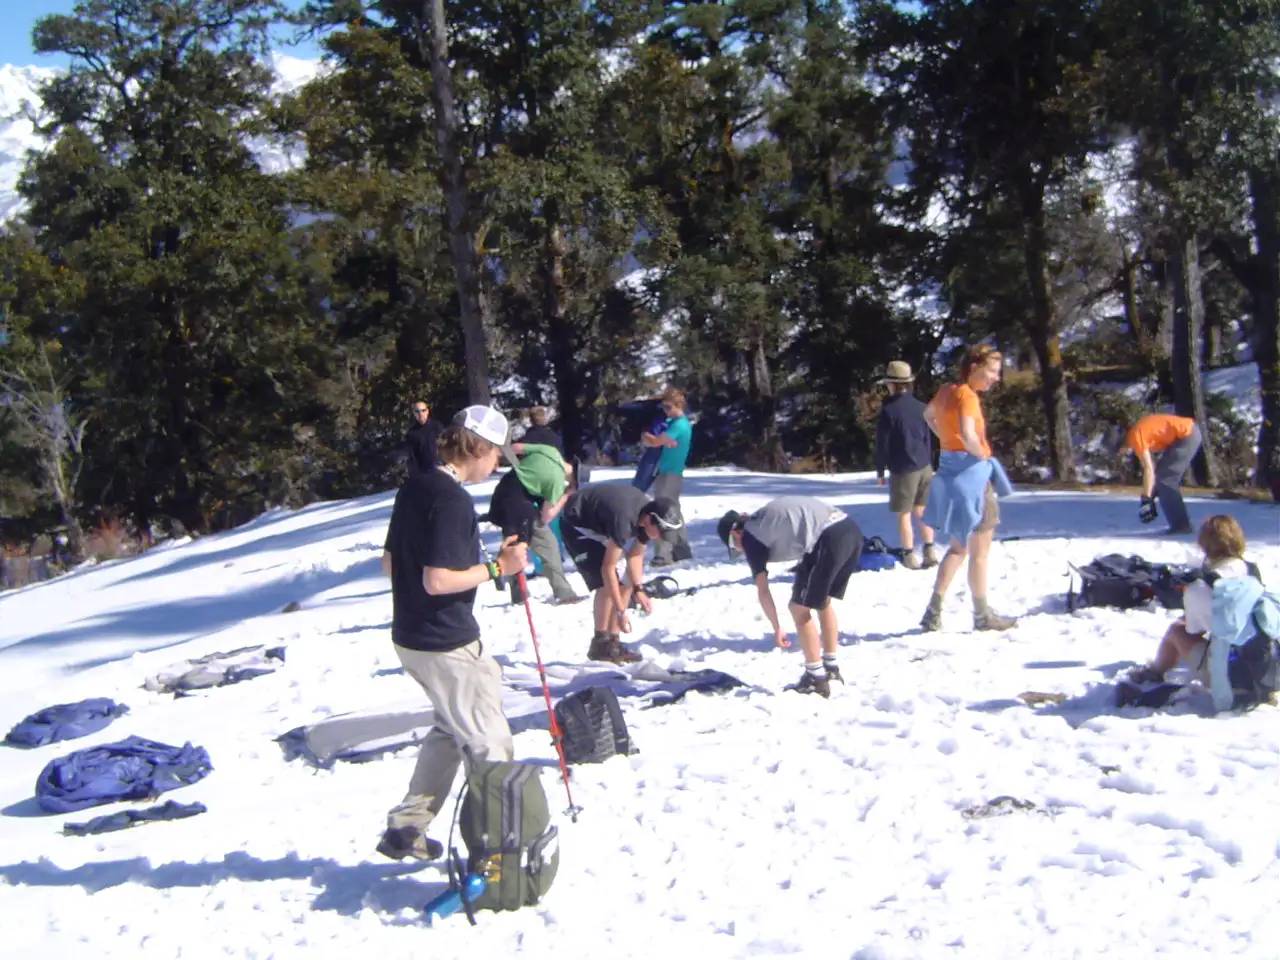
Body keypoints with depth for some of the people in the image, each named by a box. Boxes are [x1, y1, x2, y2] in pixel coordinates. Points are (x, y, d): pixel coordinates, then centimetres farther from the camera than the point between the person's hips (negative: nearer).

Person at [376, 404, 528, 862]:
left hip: (409, 636, 10)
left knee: (453, 727, 24)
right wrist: (497, 567, -17)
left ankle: (406, 827, 26)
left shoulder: (414, 487, 7)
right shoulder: (453, 500, -20)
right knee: (488, 744, 2)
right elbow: (437, 581, -25)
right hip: (446, 644, -10)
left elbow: (389, 562, 14)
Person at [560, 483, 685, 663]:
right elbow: (608, 568, -33)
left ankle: (613, 641, 7)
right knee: (605, 583, -20)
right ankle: (600, 645, -11)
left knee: (626, 583, 2)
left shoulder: (649, 515, -15)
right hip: (576, 523, -9)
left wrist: (638, 589, -12)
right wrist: (620, 611, -30)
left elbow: (635, 555, 0)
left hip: (599, 522, 9)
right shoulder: (624, 520, -39)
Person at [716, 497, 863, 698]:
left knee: (799, 608, 7)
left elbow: (762, 591, 6)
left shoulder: (749, 536, 8)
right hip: (852, 530, 9)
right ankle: (831, 668, 36)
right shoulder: (766, 518, 30)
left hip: (829, 539, -9)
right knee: (823, 602, 26)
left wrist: (777, 627, 14)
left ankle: (816, 679, 12)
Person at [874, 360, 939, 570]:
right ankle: (930, 551, 13)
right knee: (922, 511, 15)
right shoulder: (920, 407, 4)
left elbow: (882, 443, -8)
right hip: (924, 467, 6)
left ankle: (909, 556, 5)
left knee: (904, 514, 3)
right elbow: (929, 438, 13)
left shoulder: (888, 410, -12)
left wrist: (880, 470, 2)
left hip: (903, 470, -6)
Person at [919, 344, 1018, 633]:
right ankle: (982, 615, 16)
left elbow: (928, 414, 29)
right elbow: (967, 435, -34)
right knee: (979, 552, 5)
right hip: (971, 474, -9)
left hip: (949, 470, 9)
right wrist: (986, 458, -16)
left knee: (958, 548, 18)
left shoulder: (947, 391, 8)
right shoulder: (967, 395, -18)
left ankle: (934, 612, 15)